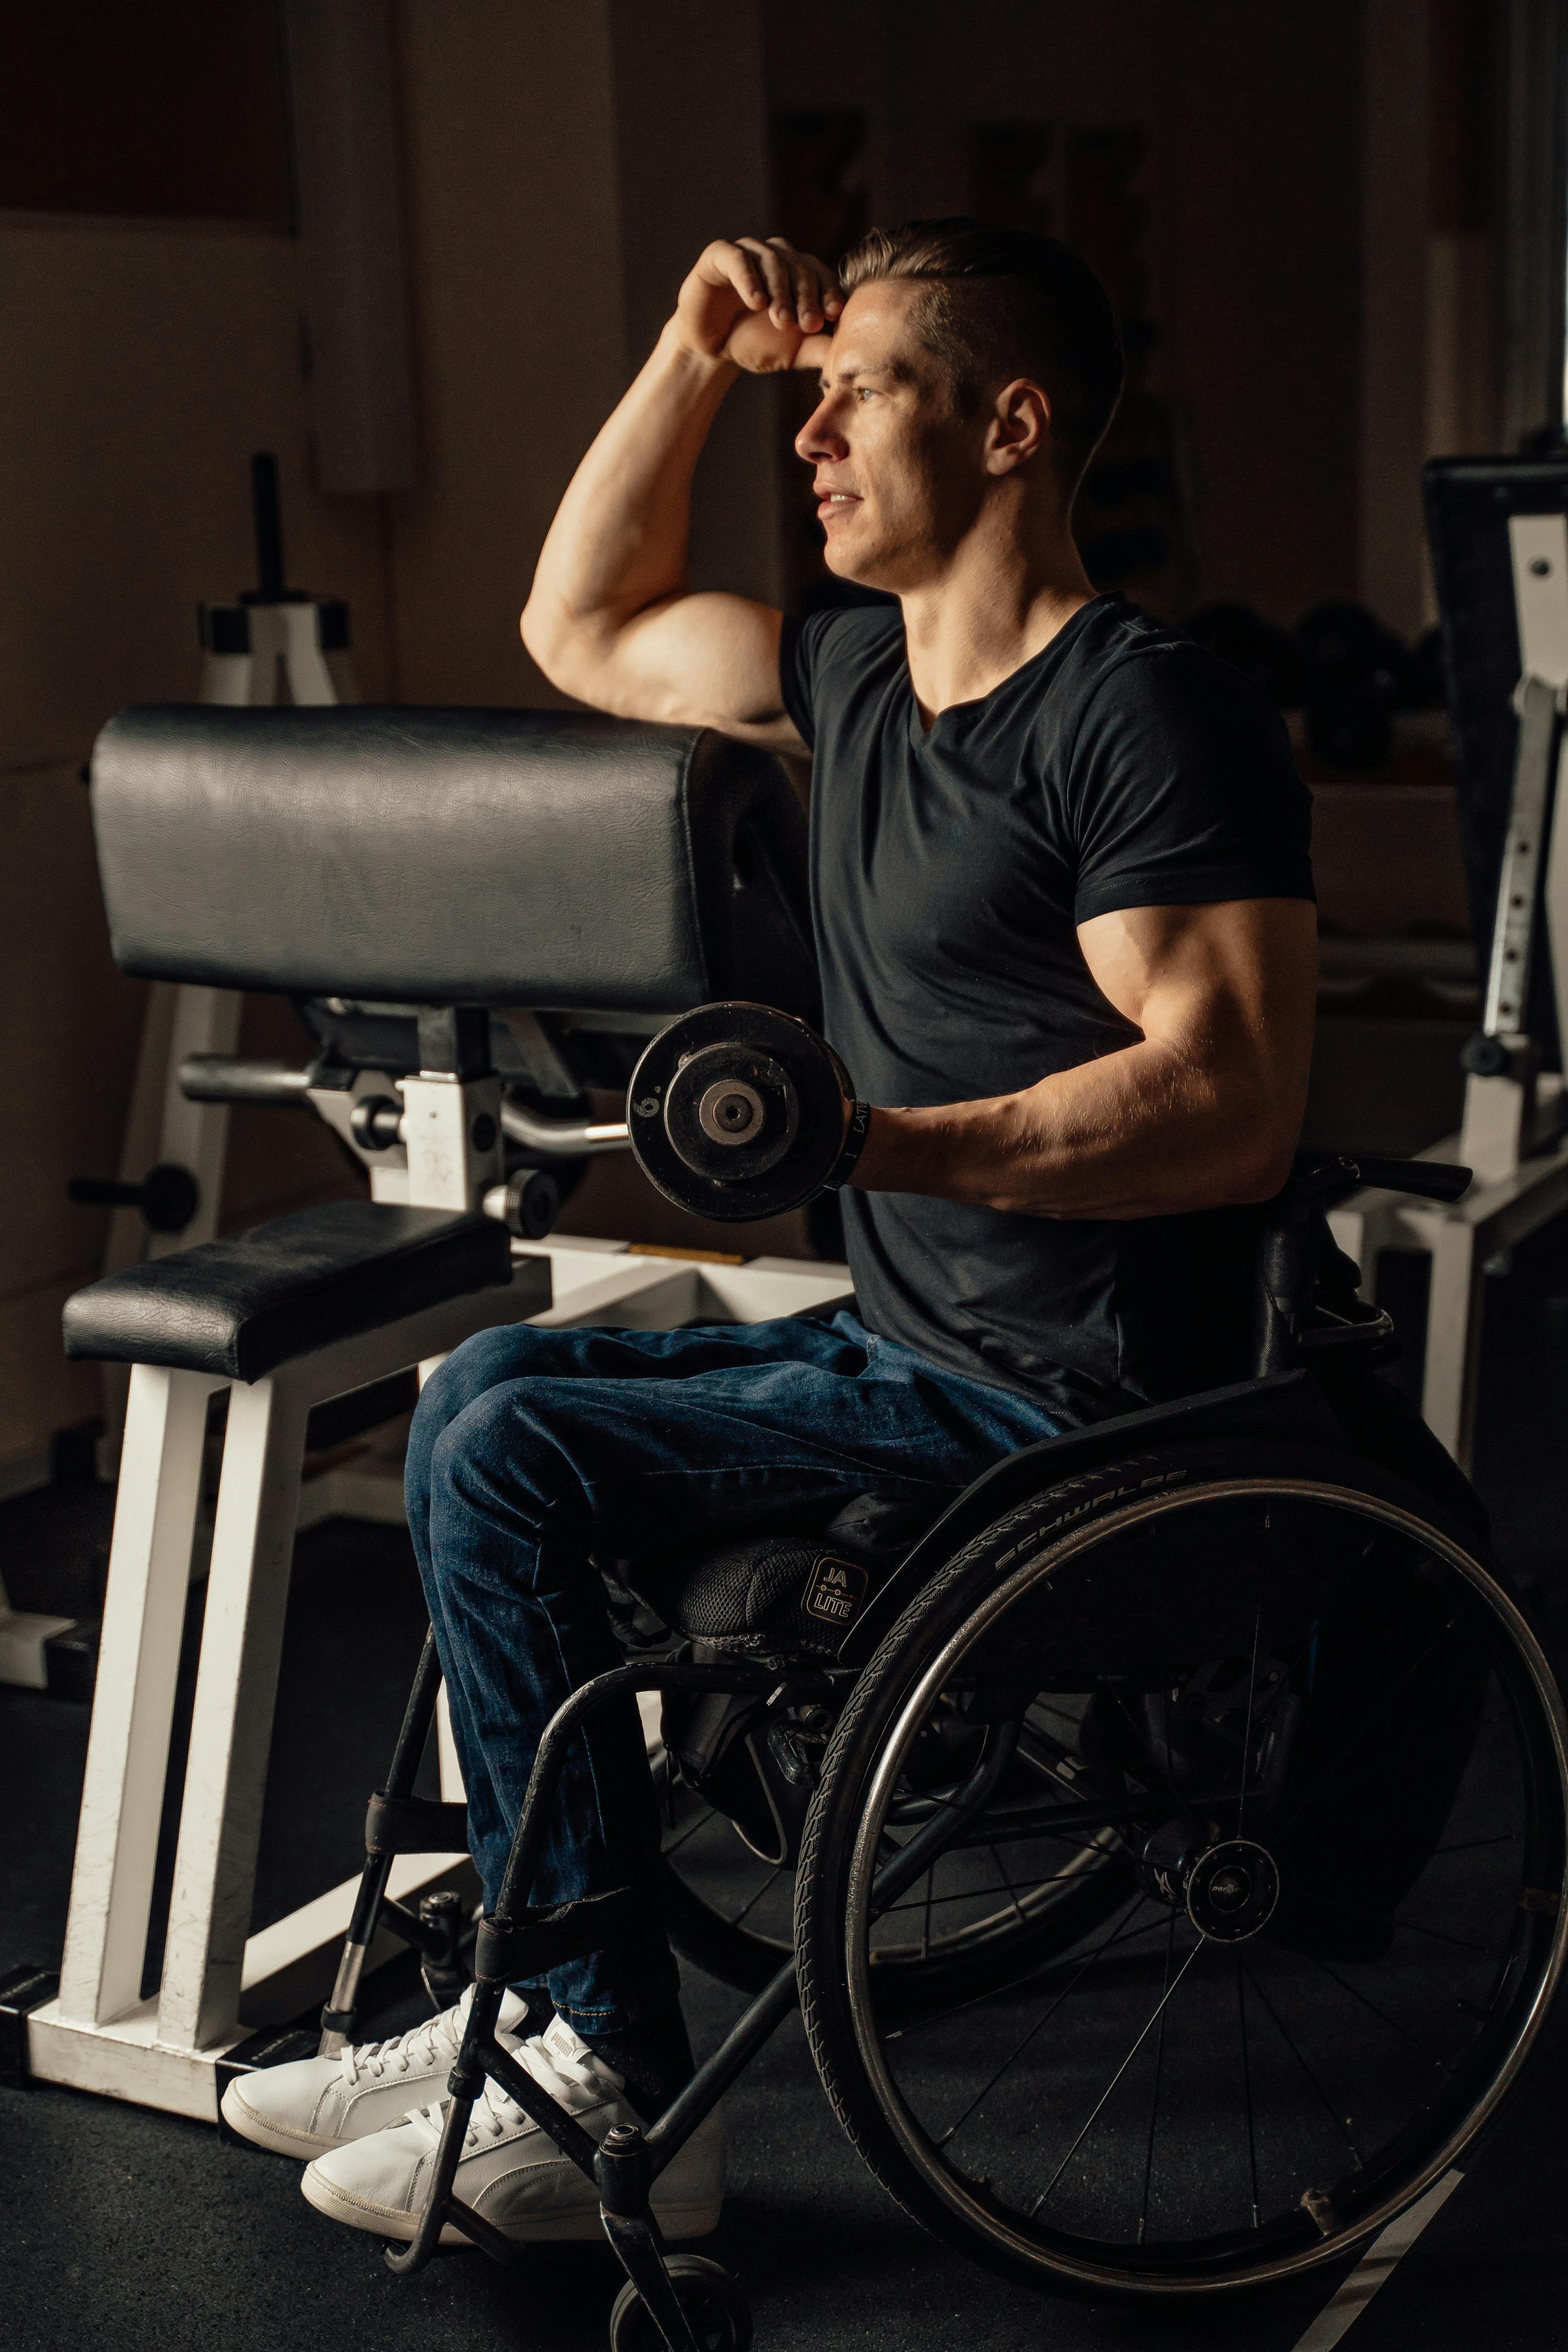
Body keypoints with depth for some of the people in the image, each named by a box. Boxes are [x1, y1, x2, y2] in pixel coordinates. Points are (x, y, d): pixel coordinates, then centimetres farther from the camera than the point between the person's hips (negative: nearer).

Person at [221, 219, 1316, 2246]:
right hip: (910, 1351, 10)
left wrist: (875, 1142, -33)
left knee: (508, 1453, -15)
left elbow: (1236, 1108, -25)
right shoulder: (861, 673, 11)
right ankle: (531, 2008, 12)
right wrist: (693, 359, 14)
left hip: (1065, 1406, -10)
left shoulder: (1147, 716, -16)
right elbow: (583, 629, 25)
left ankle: (615, 2110, -5)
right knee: (493, 1390, 10)